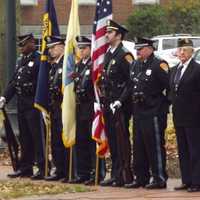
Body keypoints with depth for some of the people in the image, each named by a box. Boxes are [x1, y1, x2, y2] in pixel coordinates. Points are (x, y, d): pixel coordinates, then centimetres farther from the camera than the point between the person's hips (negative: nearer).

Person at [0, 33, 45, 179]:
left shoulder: (39, 60, -11)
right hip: (22, 105, 9)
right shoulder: (21, 61, 17)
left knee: (37, 137, -6)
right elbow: (14, 82, 18)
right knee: (24, 138, 13)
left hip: (34, 105, -8)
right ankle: (25, 168, 19)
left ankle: (43, 168, -2)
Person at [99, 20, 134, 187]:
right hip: (109, 104, 9)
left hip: (120, 105, -9)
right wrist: (103, 100, 13)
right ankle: (116, 175, 17)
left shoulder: (125, 56, -11)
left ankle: (125, 176, -3)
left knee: (122, 140, -6)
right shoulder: (108, 55, 16)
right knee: (112, 140, 11)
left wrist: (120, 101, -18)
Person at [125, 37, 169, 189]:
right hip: (139, 112, 8)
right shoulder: (135, 66, 14)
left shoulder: (159, 65, -11)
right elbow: (131, 86, 23)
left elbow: (170, 86, -14)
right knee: (139, 146, 11)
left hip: (154, 113, -8)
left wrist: (165, 104, -10)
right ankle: (141, 178, 19)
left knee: (155, 146, -4)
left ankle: (160, 179, 0)